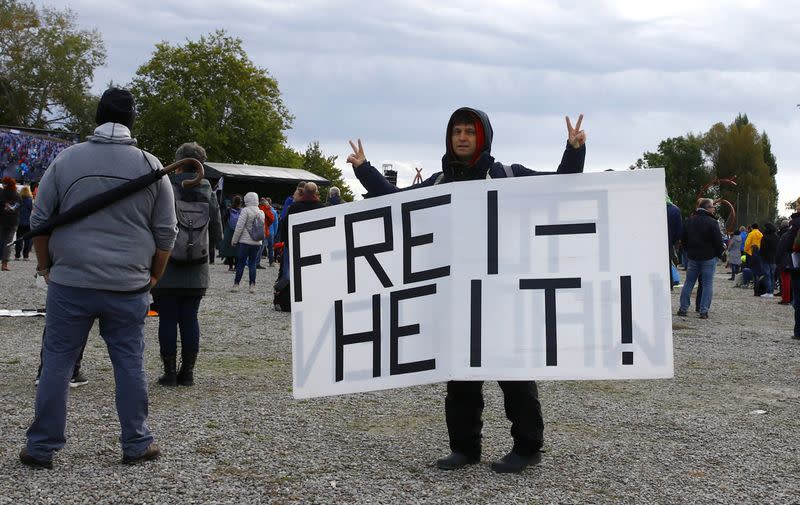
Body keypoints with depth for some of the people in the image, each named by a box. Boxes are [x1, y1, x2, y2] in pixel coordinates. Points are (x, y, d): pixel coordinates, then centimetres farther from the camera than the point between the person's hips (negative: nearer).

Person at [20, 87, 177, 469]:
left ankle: (41, 447, 13)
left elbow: (39, 220, 5)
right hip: (129, 287, 1)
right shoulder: (151, 166, 3)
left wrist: (45, 266, 16)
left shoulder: (67, 159, 2)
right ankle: (137, 444, 16)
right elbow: (165, 233, 5)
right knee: (130, 364, 8)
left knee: (57, 361, 7)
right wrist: (154, 277, 16)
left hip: (70, 282, 0)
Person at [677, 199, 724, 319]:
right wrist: (720, 253, 2)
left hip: (693, 256, 5)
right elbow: (718, 241, -12)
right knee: (707, 284, 1)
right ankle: (704, 311, -2)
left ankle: (683, 308, 10)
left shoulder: (690, 221, 7)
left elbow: (684, 238, 12)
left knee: (689, 282, 11)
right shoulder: (712, 223, -13)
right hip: (709, 257, -5)